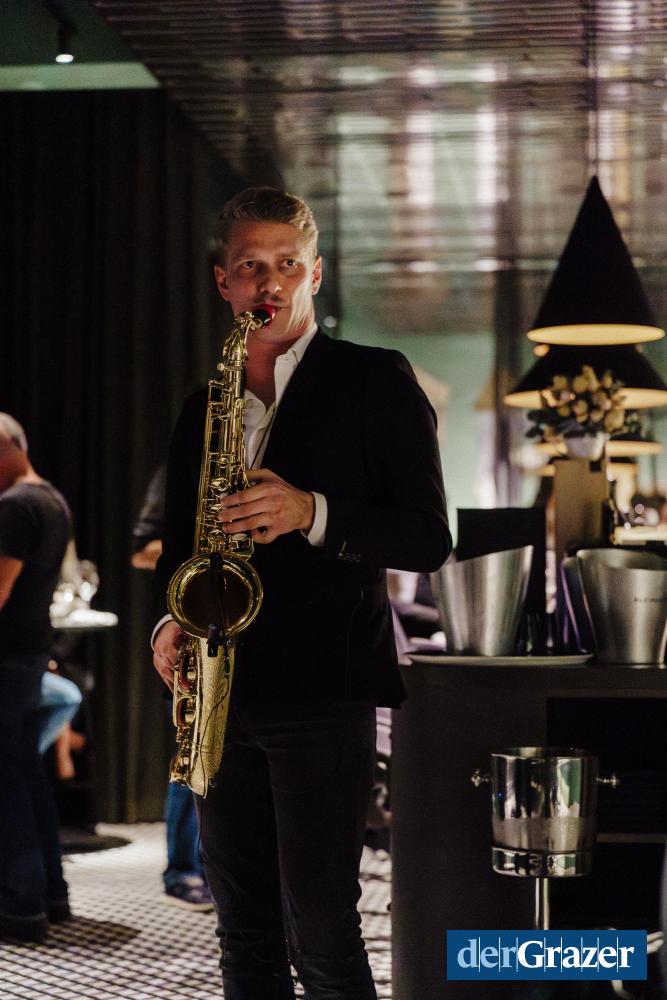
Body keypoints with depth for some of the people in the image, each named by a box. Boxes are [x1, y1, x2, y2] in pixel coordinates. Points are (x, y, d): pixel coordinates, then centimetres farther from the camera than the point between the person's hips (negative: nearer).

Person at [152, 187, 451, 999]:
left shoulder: (375, 382, 0)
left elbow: (429, 538, -6)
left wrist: (313, 514, -20)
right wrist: (171, 619, 1)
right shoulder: (201, 410, 16)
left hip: (324, 690, -5)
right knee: (244, 930, 10)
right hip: (224, 695, 6)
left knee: (319, 932, -7)